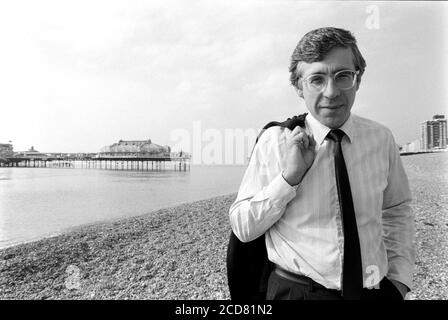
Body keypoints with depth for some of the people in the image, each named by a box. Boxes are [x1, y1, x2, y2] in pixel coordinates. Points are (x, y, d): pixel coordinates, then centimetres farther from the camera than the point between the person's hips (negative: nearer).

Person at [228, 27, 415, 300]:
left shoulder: (382, 139, -5)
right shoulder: (275, 141, -13)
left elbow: (397, 211, 8)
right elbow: (242, 228, -13)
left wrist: (400, 278, -1)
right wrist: (290, 176, -25)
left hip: (376, 292, 4)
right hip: (295, 290, -3)